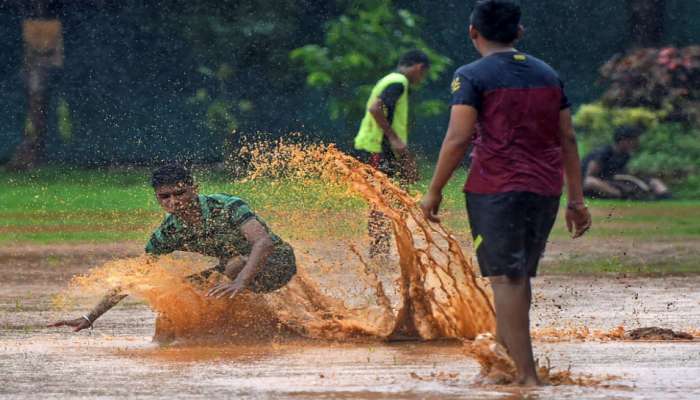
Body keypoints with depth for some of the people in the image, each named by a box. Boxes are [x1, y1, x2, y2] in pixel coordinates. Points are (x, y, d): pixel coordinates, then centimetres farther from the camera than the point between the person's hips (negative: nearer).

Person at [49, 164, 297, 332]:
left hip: (276, 261, -6)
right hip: (234, 267, 6)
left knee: (235, 265, -36)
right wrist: (90, 318, -13)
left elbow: (264, 242, -44)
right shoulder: (168, 233, -13)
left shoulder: (227, 208, -29)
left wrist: (240, 281, -59)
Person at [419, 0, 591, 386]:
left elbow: (458, 139, -13)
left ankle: (528, 375, -12)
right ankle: (505, 347, 27)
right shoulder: (547, 75, 13)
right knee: (521, 276, 18)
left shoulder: (472, 76, -4)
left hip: (496, 189, -6)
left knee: (506, 279, -5)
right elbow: (568, 139, 13)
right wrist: (576, 199, 16)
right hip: (544, 190, 6)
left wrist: (434, 191, -5)